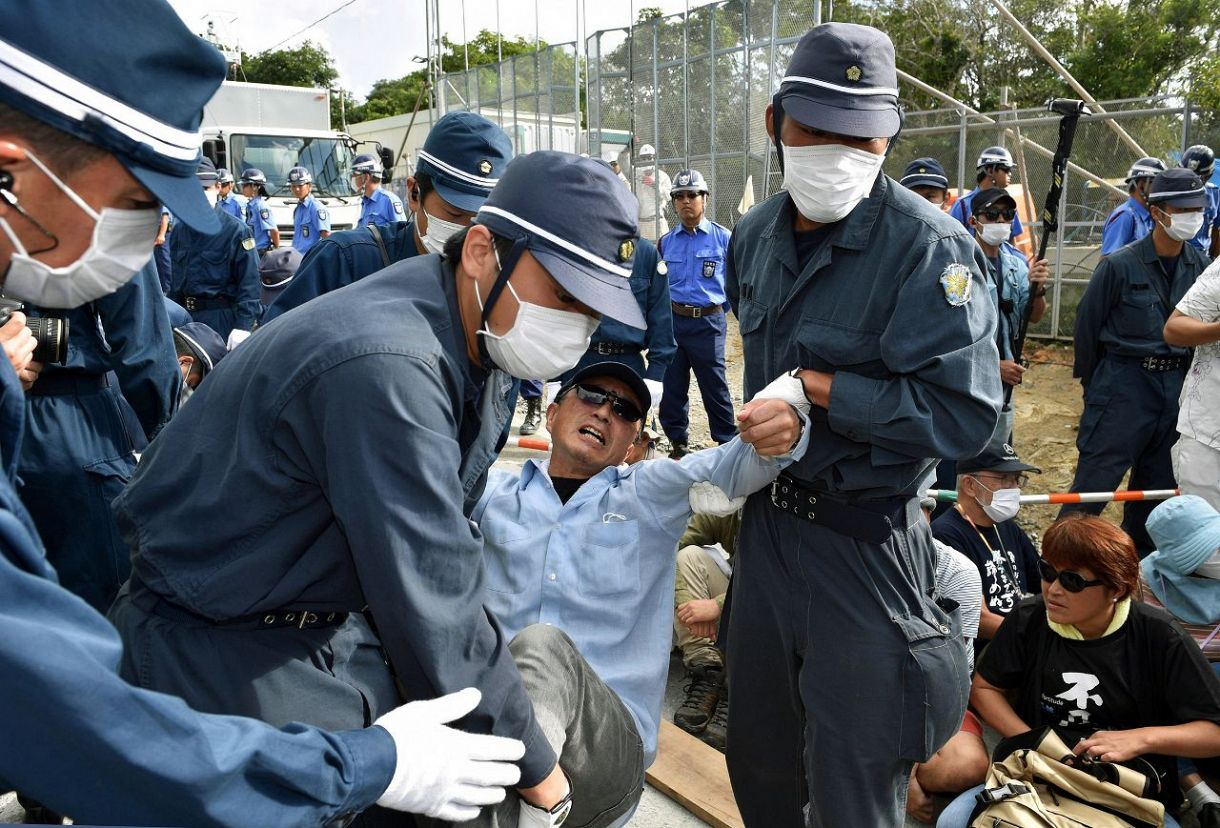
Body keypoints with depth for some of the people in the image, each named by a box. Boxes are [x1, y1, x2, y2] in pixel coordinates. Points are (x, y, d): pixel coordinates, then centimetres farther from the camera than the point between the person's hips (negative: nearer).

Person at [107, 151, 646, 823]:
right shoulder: (387, 365, -33)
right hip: (222, 647, -7)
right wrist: (530, 767, -19)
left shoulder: (482, 339, -3)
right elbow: (435, 605, -30)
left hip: (336, 614, 8)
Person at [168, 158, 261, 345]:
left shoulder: (236, 230, -9)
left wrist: (243, 326, -20)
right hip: (185, 315, 6)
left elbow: (249, 283, -13)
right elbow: (175, 279, 17)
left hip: (222, 318, -6)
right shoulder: (180, 231, 11)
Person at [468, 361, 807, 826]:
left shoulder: (651, 495, 15)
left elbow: (731, 466, -1)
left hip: (611, 743, 1)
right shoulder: (493, 492, 18)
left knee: (540, 646, -31)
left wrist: (782, 431, -23)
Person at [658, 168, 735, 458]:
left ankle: (728, 445, 13)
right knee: (671, 387, 9)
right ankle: (679, 443, 23)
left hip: (708, 323, -3)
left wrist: (719, 309, 2)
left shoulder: (723, 238, -1)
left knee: (715, 388, 0)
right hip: (672, 322, 4)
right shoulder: (665, 242, 8)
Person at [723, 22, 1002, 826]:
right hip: (768, 516, 7)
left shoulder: (929, 247, -19)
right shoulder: (756, 234, 4)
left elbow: (964, 414, -26)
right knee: (758, 756, 23)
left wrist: (814, 387, -22)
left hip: (862, 542, -6)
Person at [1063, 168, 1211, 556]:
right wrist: (1092, 382, 4)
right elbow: (1087, 322, -3)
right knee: (1096, 477, -6)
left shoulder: (1200, 265, 5)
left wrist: (1184, 378, 10)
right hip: (1124, 382, -6)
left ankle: (1139, 564, 29)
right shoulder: (1120, 265, -10)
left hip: (1175, 383, 6)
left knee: (1159, 482, 14)